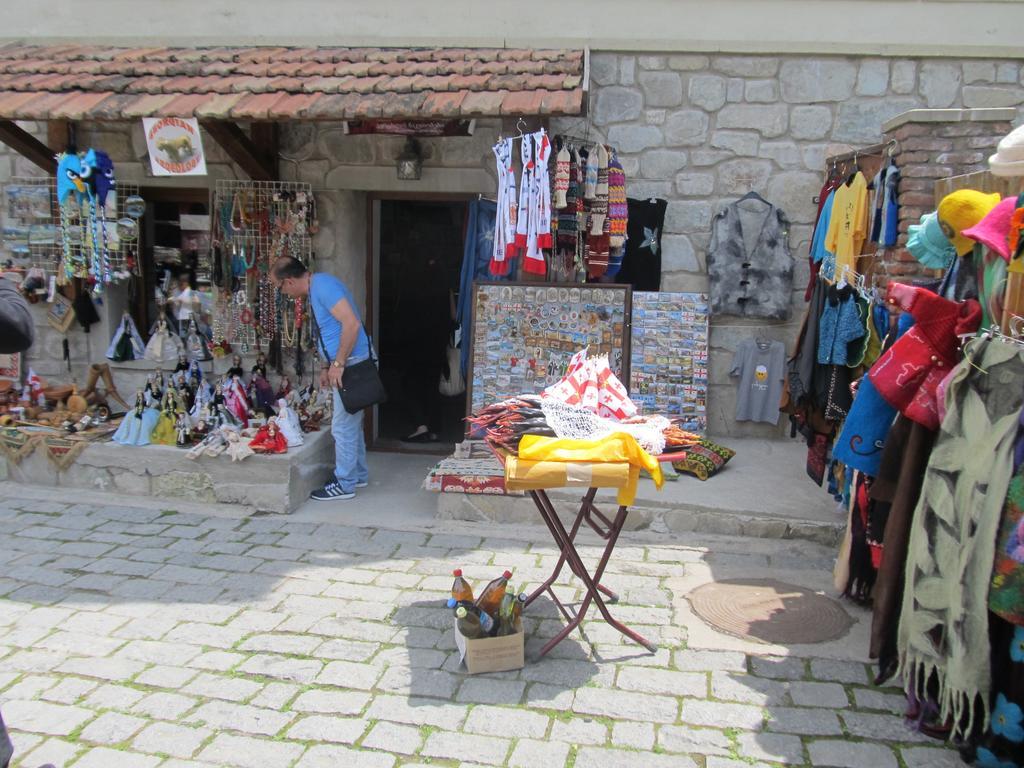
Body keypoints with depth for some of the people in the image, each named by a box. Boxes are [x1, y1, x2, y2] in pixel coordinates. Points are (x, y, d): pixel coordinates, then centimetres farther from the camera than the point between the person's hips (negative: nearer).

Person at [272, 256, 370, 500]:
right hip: (344, 365, 10)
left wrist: (338, 364, -22)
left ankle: (345, 484, 7)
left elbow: (351, 324, -26)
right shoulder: (315, 289, 14)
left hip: (351, 363, -10)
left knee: (343, 426, -3)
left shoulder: (323, 286, -18)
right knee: (351, 423, 18)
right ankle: (358, 474, 30)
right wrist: (328, 367, 19)